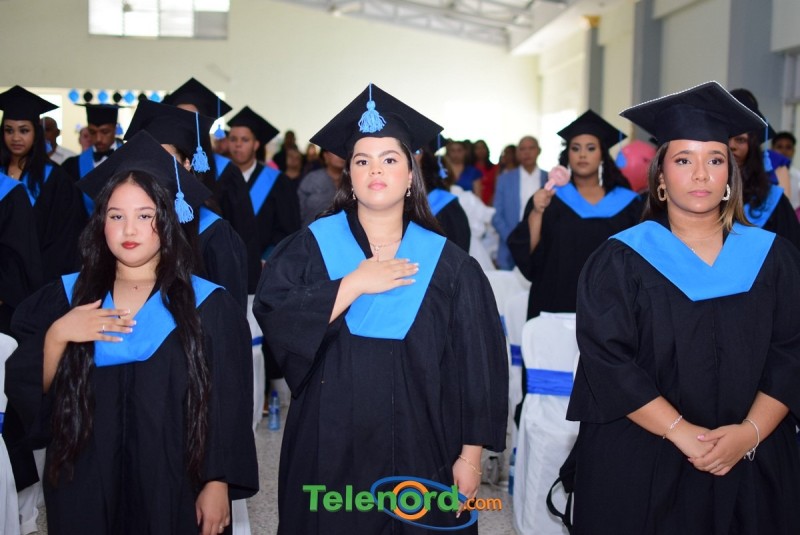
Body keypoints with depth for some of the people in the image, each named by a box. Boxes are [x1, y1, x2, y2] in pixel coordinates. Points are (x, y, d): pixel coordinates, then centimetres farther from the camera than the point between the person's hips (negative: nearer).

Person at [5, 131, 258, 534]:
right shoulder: (65, 298, 3)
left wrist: (218, 485, -8)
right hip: (85, 491, 2)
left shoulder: (208, 305, -5)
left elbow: (227, 407, -5)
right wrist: (57, 335, -15)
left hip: (176, 490, -2)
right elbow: (25, 391, 0)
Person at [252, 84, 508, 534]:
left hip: (419, 455, 0)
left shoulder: (448, 264, -1)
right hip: (329, 452, 0)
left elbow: (477, 363, -1)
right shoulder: (311, 247, 0)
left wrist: (471, 455, -4)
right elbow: (273, 316, -14)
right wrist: (352, 285, -18)